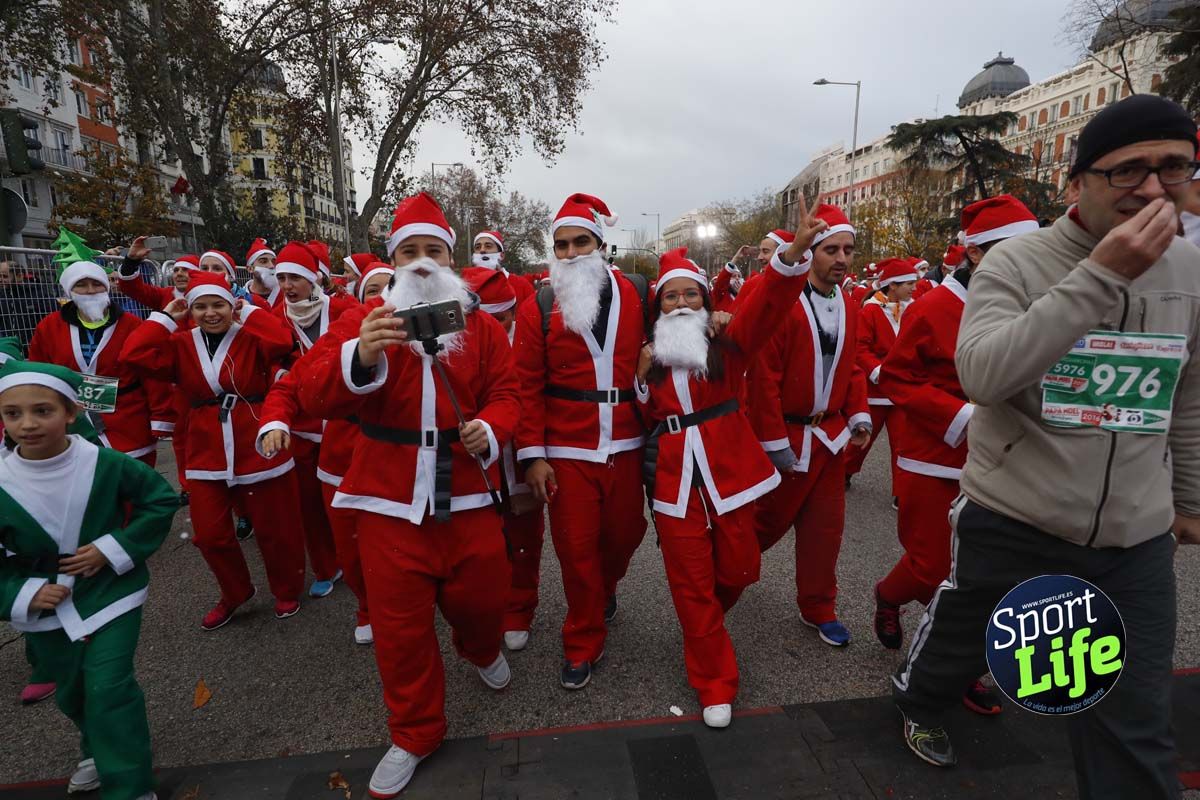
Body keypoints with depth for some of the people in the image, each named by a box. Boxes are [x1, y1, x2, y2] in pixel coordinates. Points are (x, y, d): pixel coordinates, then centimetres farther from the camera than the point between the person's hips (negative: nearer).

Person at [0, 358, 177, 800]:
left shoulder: (105, 464, -20)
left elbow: (161, 500, -8)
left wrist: (114, 548, -16)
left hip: (110, 594, -3)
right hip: (46, 608, 4)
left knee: (108, 689, -8)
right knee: (71, 694, 22)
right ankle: (99, 751, 52)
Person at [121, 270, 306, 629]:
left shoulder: (252, 338, -4)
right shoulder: (180, 344, 6)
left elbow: (282, 342, -26)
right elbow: (134, 355, -8)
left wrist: (249, 311, -12)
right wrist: (166, 317, -2)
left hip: (260, 448, -3)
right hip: (207, 455, 4)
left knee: (275, 528, 8)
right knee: (210, 533, 10)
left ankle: (287, 592, 31)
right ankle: (234, 594, 35)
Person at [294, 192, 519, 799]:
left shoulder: (481, 325, 5)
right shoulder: (363, 320, -1)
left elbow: (504, 392, 4)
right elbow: (312, 394, -12)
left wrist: (489, 428, -19)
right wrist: (359, 356, -33)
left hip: (466, 495, 1)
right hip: (390, 499, -1)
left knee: (481, 596, 12)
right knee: (400, 624, 8)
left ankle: (482, 651, 51)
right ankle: (415, 733, 33)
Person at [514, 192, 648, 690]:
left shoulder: (635, 296, 3)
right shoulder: (538, 308, -4)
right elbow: (527, 385, -5)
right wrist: (532, 454, -8)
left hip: (625, 445, 3)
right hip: (567, 452, -2)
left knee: (625, 532, 15)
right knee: (577, 549, 5)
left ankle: (605, 588, 49)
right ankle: (583, 644, 26)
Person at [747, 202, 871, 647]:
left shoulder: (850, 309, 7)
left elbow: (852, 369, 15)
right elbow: (763, 377, -19)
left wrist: (859, 415, 3)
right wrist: (775, 442, -17)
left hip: (831, 437, 6)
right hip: (785, 436, -6)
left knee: (825, 526, 13)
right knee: (769, 519, 10)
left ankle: (818, 608, 29)